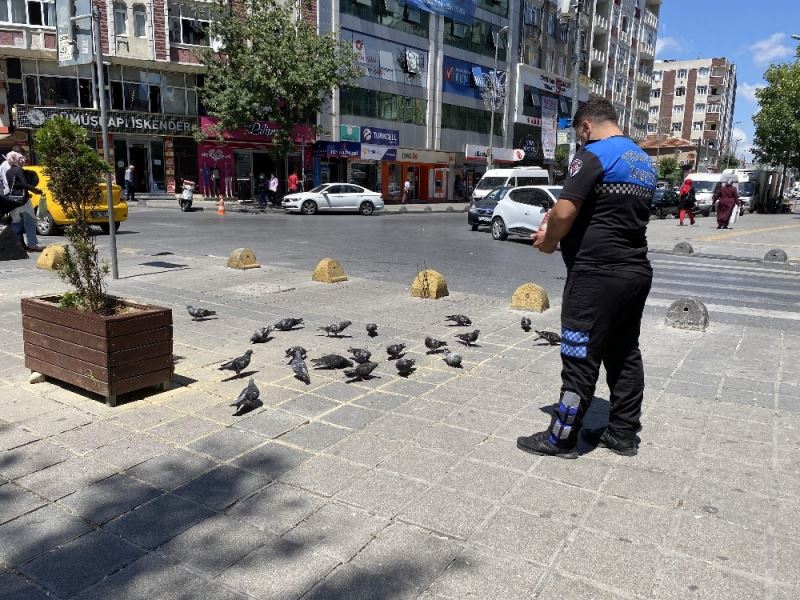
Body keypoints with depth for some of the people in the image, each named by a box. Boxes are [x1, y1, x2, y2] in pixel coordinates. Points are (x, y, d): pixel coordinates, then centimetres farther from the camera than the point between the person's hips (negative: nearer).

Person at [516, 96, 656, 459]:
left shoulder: (594, 154, -11)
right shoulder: (644, 162, 16)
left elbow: (565, 212, -20)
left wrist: (549, 240, -1)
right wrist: (561, 227, 16)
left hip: (598, 274, -9)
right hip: (637, 271, 9)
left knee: (581, 359, -1)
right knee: (625, 354, 15)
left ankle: (562, 439, 9)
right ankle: (623, 434, 24)